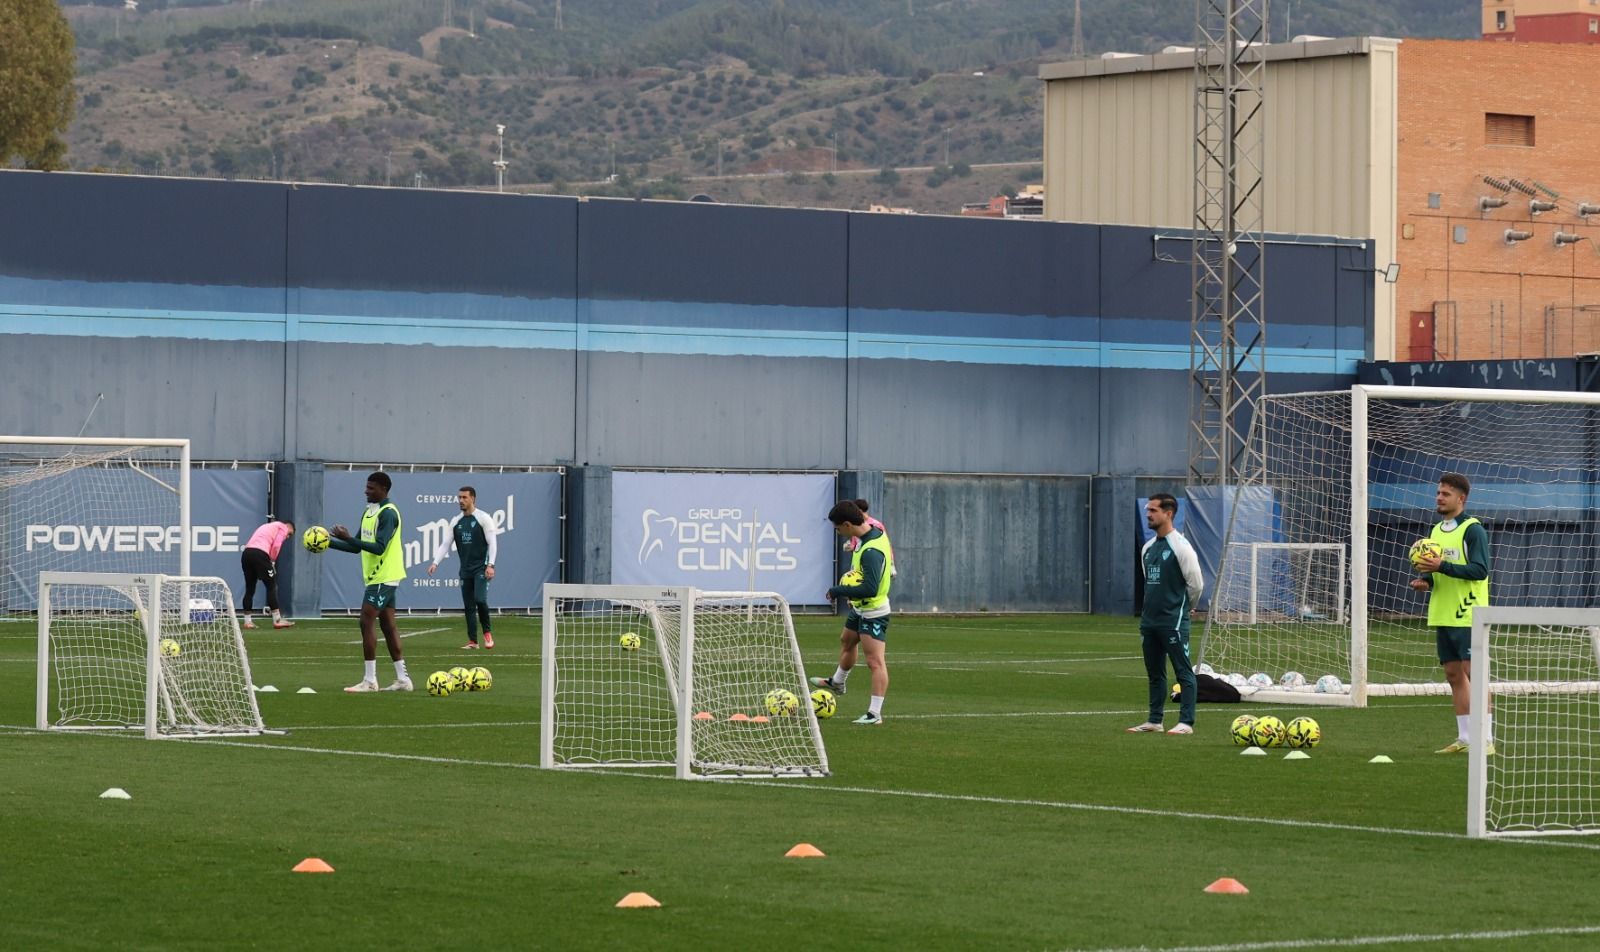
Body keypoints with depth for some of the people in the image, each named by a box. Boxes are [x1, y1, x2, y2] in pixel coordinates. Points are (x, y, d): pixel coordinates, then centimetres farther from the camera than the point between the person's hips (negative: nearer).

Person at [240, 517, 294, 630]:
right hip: (259, 554, -8)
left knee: (250, 589, 13)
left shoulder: (268, 527, 34)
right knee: (271, 587, -1)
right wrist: (272, 561, 6)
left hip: (246, 553, 8)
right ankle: (277, 620, -2)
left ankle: (247, 621, 13)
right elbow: (276, 546, -5)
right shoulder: (283, 527, 11)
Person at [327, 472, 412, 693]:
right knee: (388, 626, 9)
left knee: (367, 622, -12)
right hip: (376, 577, 10)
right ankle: (402, 679, 11)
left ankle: (369, 680, -11)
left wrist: (348, 538, -28)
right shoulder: (369, 512, 14)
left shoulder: (388, 514, -15)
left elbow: (379, 548, -24)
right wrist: (329, 542, 11)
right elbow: (358, 547, 20)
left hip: (384, 578, -10)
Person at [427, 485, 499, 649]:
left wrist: (490, 565, -18)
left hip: (481, 568, -5)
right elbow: (446, 544, 10)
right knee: (468, 605, 3)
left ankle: (487, 632, 1)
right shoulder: (456, 521, 10)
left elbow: (492, 543, -8)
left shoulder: (484, 519, -5)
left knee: (480, 599, -20)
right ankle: (472, 640, 7)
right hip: (465, 571, 5)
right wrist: (436, 562, -2)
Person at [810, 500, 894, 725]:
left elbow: (870, 589, -36)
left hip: (873, 613, -11)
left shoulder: (871, 551, -32)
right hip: (860, 608, 11)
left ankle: (875, 713, -9)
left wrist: (837, 591, -25)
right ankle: (838, 682, 57)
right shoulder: (875, 532, -2)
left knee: (875, 661, -9)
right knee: (846, 642, 32)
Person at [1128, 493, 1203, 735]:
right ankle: (1155, 721, 18)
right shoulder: (1148, 548, 12)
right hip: (1150, 620, 8)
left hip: (1173, 622, -8)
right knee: (1154, 673, 12)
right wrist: (1146, 614, 18)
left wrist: (1185, 607, 4)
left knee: (1183, 671, -5)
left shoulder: (1180, 546, -11)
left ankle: (1186, 722, -6)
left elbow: (1196, 584, -9)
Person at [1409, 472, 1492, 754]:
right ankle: (1464, 739, 14)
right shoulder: (1436, 530, 15)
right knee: (1454, 675, 9)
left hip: (1467, 615, -8)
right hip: (1442, 615, 8)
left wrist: (1442, 566, -24)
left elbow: (1480, 570, -18)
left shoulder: (1473, 529, -9)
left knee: (1473, 673, -10)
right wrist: (1424, 580, 1)